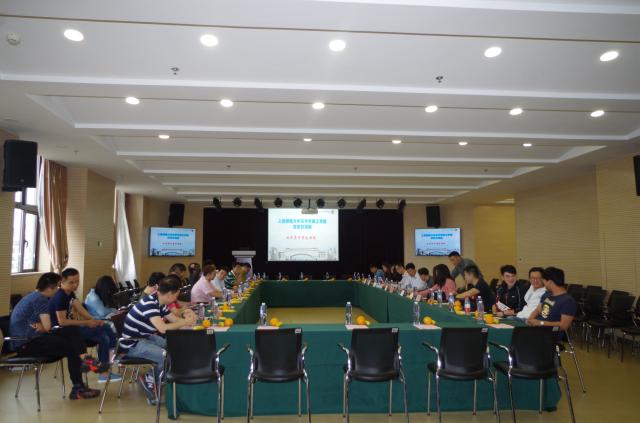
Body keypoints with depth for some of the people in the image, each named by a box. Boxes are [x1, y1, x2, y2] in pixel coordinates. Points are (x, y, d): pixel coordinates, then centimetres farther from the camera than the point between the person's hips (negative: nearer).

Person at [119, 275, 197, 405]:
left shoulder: (160, 303, 3)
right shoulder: (149, 303, -27)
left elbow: (174, 319, 10)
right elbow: (163, 328, -35)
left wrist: (184, 317, -12)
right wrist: (185, 322, -23)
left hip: (144, 338, 10)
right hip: (132, 345, -10)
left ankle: (152, 378, 15)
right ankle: (149, 380, 3)